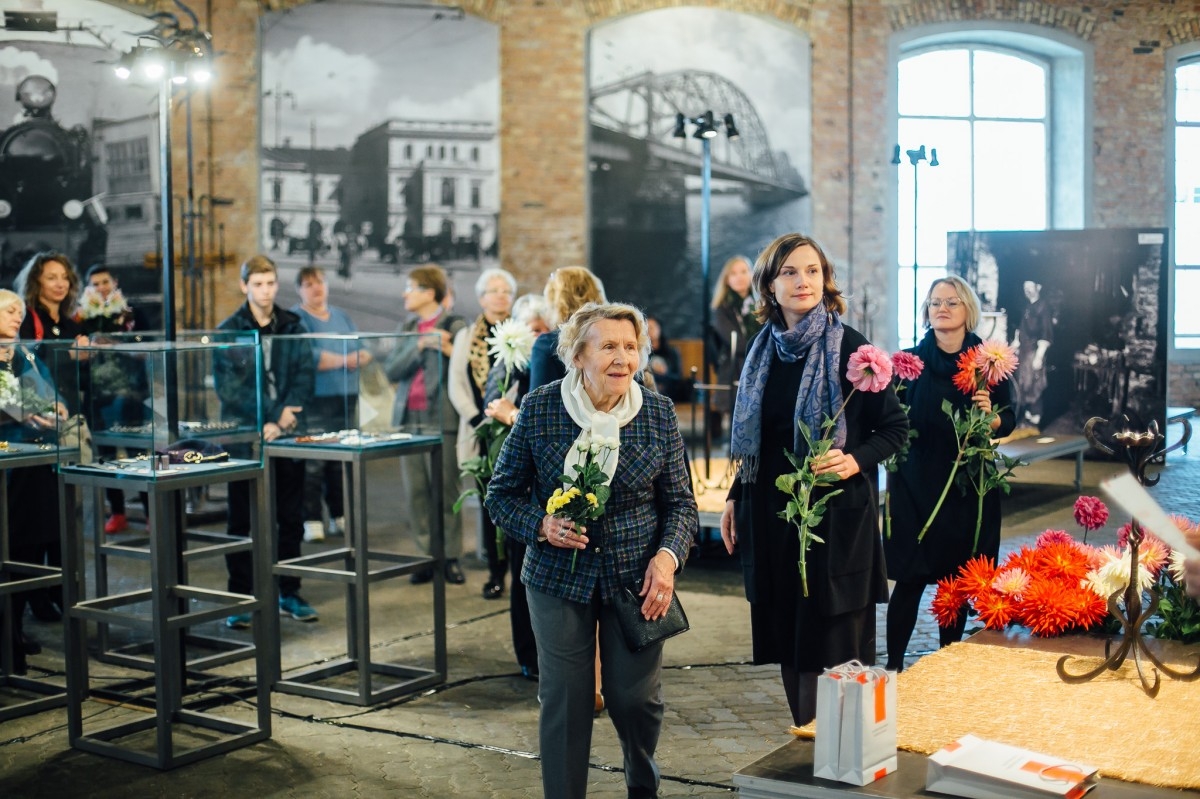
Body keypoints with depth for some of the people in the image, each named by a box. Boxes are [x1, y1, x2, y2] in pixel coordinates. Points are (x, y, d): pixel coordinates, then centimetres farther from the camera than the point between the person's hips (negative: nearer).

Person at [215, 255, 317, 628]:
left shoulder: (292, 326, 8)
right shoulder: (228, 331, -2)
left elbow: (305, 373, 1)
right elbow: (230, 387, -10)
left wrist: (288, 412, -15)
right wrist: (266, 421, -19)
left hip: (286, 432, 3)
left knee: (290, 517, 8)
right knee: (241, 520, 2)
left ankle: (289, 593, 19)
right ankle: (240, 598, 10)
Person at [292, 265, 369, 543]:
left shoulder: (342, 317, 18)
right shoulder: (295, 319, -1)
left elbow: (363, 352, 9)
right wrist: (343, 359, -11)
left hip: (345, 398, 6)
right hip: (313, 402, -6)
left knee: (342, 461, 8)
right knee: (312, 463, -8)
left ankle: (340, 517, 16)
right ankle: (312, 521, -3)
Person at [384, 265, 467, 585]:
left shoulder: (455, 326, -1)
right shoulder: (406, 328, 16)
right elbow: (391, 370, 4)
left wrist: (447, 348, -20)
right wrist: (419, 345, -8)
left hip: (441, 418, -5)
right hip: (409, 418, 6)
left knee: (444, 490, -3)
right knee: (415, 492, 5)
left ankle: (451, 557, 6)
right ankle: (427, 556, 12)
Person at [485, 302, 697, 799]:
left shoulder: (658, 413, -3)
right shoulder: (539, 409, -7)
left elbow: (680, 501, 2)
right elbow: (502, 494, 0)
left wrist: (668, 556, -15)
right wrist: (542, 525, -19)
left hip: (636, 577, 1)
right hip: (559, 577, -1)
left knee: (636, 697, 6)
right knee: (564, 702, 3)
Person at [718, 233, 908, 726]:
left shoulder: (850, 348, -7)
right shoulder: (763, 349, 8)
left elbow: (895, 427, -3)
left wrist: (855, 460, -20)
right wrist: (735, 498, 13)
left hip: (837, 516, -5)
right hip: (771, 513, 5)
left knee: (830, 643, -2)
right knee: (787, 638, 10)